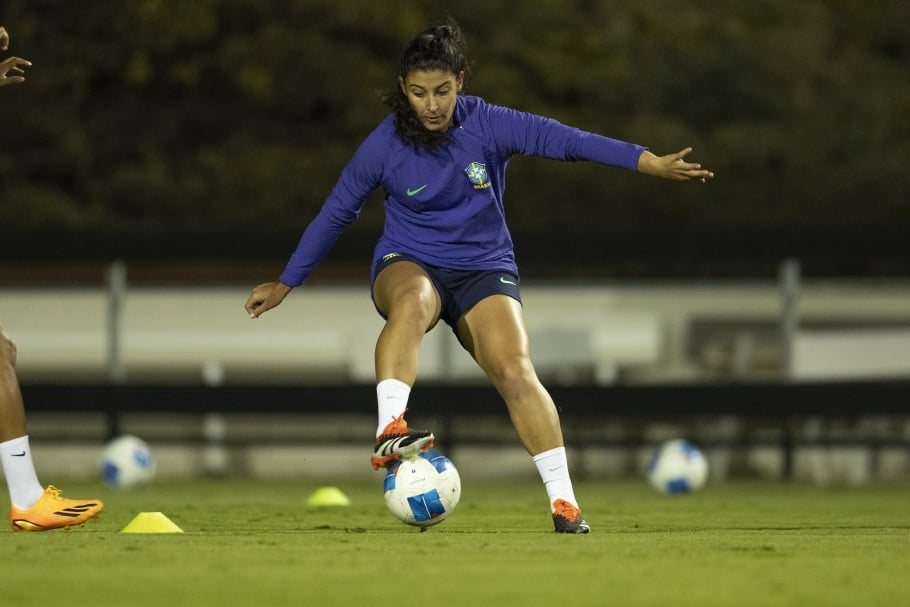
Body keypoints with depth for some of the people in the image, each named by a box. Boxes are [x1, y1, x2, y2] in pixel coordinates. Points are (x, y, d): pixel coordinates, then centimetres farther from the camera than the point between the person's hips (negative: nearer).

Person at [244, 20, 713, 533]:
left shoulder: (488, 125, -10)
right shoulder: (385, 145, -8)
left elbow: (565, 140, -19)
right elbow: (336, 214, 4)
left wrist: (652, 162, -28)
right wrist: (286, 284, 10)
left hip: (484, 267, 1)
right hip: (409, 264, -1)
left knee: (516, 372, -21)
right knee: (412, 301, -39)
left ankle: (564, 502, -18)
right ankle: (389, 431, -52)